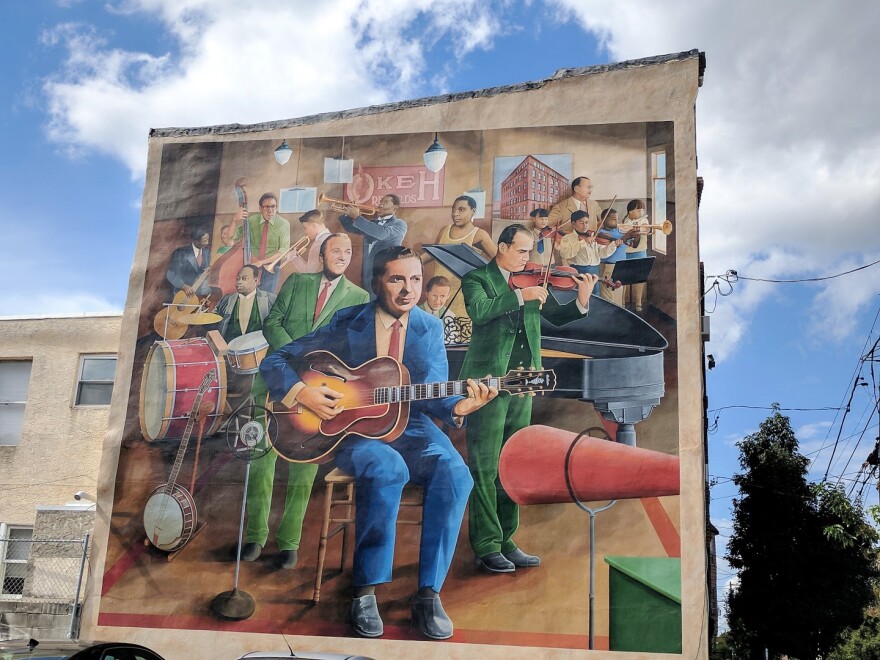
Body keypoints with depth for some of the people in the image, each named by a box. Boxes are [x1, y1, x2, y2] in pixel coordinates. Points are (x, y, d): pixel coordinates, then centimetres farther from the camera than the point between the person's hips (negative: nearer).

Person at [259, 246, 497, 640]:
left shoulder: (429, 328, 6)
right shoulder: (348, 324, -2)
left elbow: (433, 395, 3)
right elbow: (274, 362, 0)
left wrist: (457, 407, -19)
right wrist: (301, 393, -18)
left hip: (410, 428, 3)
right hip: (351, 429, -3)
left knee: (454, 474, -28)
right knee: (388, 469, -38)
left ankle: (428, 593, -18)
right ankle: (364, 592, -23)